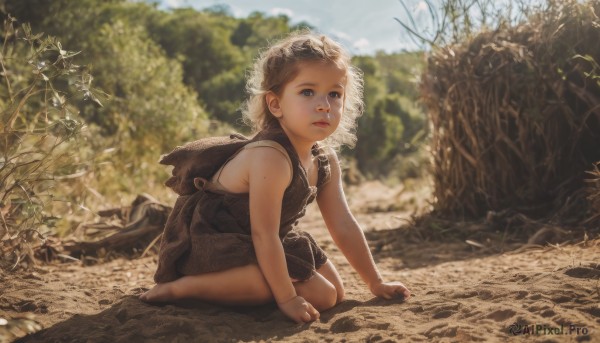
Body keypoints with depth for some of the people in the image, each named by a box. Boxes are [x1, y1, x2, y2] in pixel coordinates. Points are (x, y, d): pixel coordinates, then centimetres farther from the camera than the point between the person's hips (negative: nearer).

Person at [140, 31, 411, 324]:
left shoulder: (325, 160, -4)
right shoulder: (271, 158, -31)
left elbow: (344, 226, 3)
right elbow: (264, 234, -27)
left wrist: (376, 283, 6)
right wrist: (287, 298, -22)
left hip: (249, 245, 9)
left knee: (331, 292, 6)